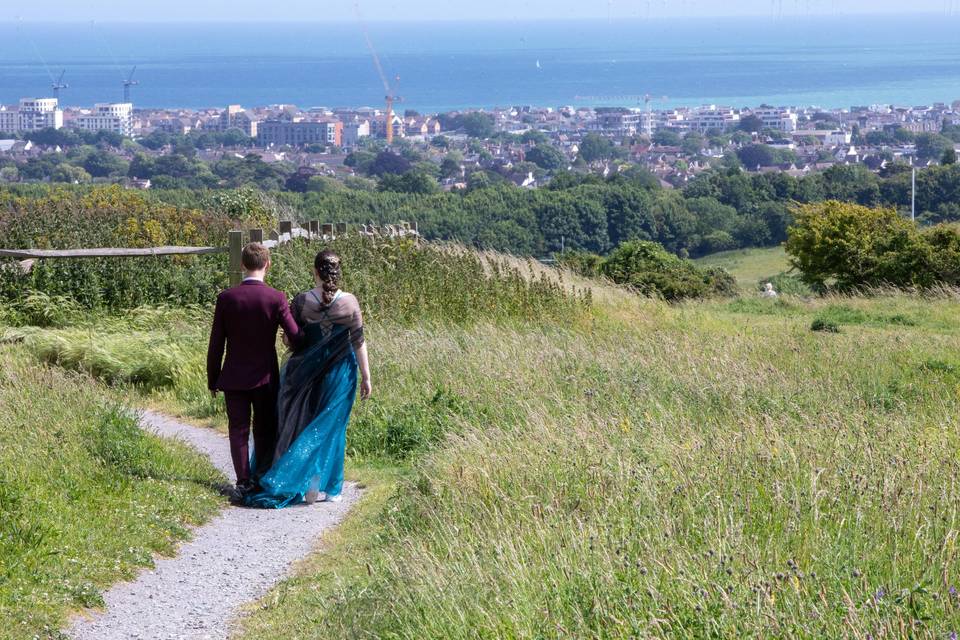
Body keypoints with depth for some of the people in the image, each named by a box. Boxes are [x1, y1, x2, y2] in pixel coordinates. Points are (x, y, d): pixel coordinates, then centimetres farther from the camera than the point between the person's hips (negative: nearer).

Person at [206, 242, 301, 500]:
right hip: (266, 377, 0)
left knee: (239, 431, 9)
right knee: (265, 431, 13)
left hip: (234, 378, 0)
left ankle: (244, 483, 6)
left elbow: (216, 344, -3)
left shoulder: (226, 298, -7)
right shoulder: (276, 298, -11)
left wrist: (213, 380, 6)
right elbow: (295, 337, -12)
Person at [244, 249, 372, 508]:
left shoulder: (302, 302, -9)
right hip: (340, 373, 0)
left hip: (307, 370, 0)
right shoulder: (349, 302, -9)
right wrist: (366, 377, 0)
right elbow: (359, 342, -6)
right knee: (332, 426, 9)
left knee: (304, 424, 13)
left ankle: (303, 483, 12)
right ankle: (328, 486, 8)